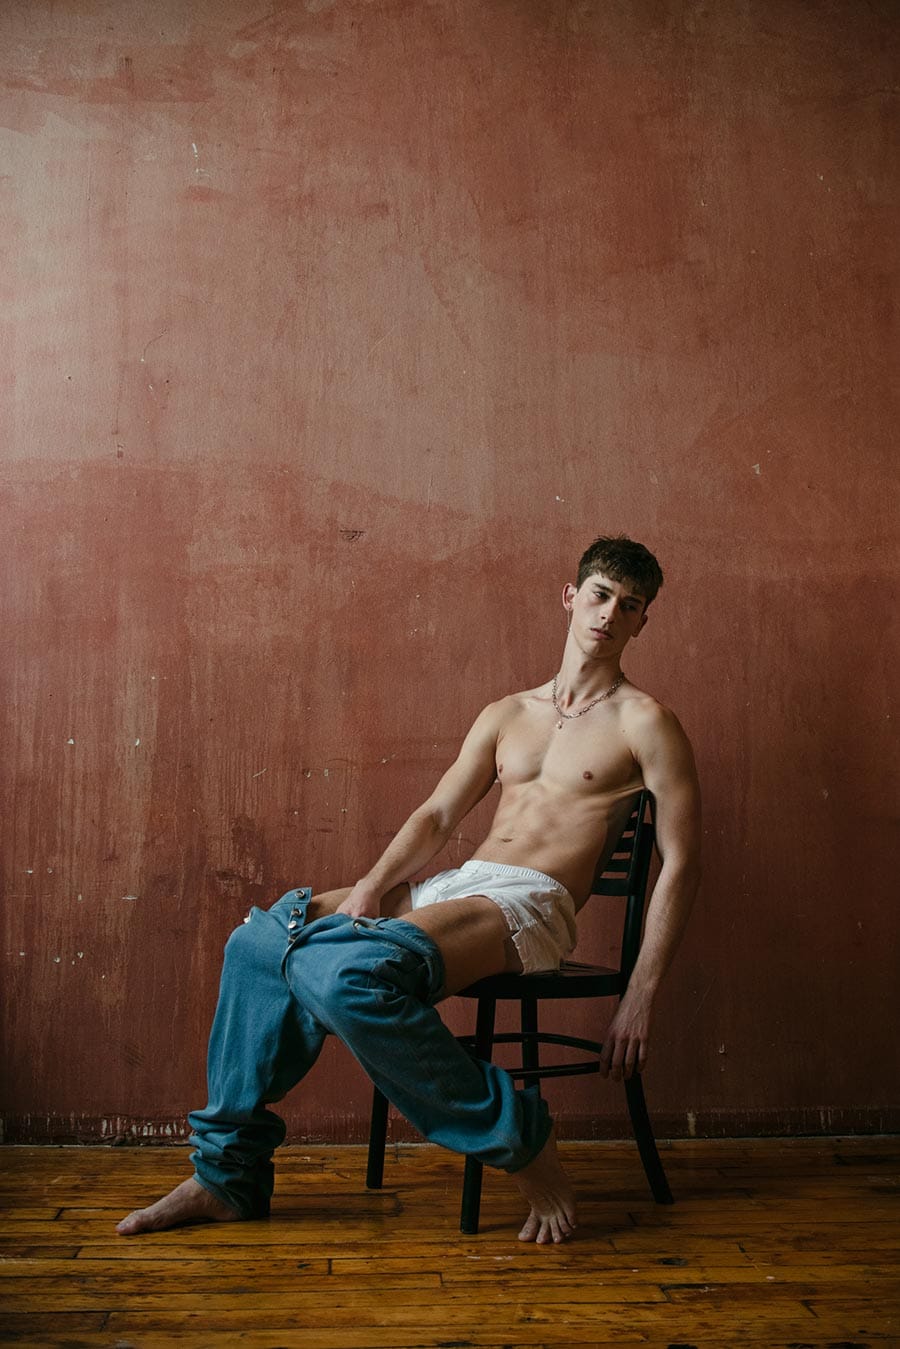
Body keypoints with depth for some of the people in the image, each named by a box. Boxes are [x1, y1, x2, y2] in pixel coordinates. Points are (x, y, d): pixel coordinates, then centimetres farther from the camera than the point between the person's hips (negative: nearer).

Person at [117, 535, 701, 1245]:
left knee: (347, 972, -31)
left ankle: (520, 1137, -14)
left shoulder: (644, 721, 3)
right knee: (262, 939, -6)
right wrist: (373, 884, -3)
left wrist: (640, 998, -8)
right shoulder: (507, 714, 21)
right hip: (450, 887, 7)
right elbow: (437, 815, 16)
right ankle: (230, 1172, 3)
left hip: (530, 903, -7)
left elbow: (681, 862, -2)